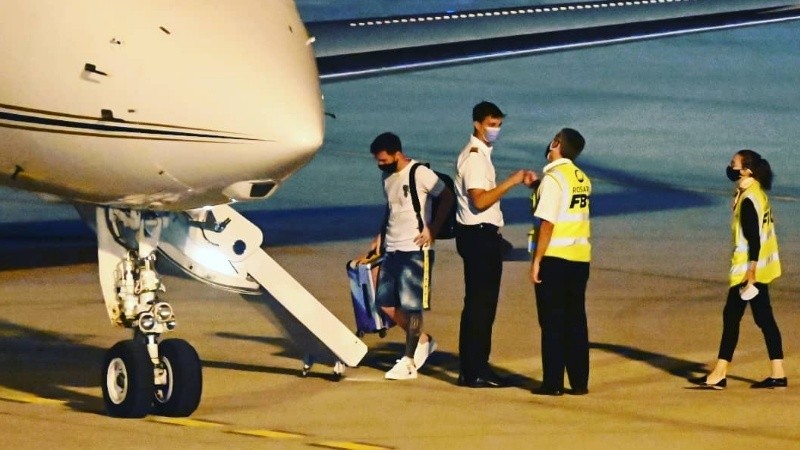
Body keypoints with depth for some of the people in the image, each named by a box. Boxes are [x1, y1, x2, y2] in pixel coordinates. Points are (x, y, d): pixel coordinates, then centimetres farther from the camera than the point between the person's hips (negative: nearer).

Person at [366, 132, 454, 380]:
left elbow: (447, 197, -9)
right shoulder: (387, 176, 13)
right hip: (392, 248, 8)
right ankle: (423, 341, 22)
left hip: (414, 250, -8)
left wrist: (432, 229, -13)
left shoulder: (419, 173, -11)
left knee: (411, 305, -6)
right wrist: (381, 235, 13)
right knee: (385, 302, 6)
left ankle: (409, 361, -1)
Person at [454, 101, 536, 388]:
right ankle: (474, 372, -7)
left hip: (485, 235, 11)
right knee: (479, 303, -8)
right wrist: (510, 182, -24)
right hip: (478, 235, -11)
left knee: (484, 302, 12)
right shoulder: (473, 157, -15)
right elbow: (480, 200, -25)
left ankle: (477, 368, 17)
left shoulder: (482, 154, 17)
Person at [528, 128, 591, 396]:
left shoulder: (553, 179, -13)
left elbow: (547, 223, -17)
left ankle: (553, 383, 1)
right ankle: (579, 382, 11)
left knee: (552, 321, 0)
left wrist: (536, 260, -14)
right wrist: (538, 187, 21)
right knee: (576, 321, 10)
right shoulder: (582, 180, 10)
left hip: (555, 257, -7)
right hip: (580, 257, 7)